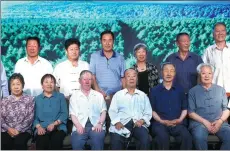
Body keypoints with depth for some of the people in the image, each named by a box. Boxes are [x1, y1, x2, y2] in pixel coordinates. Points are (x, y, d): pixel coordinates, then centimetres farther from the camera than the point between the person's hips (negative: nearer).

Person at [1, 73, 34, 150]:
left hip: (23, 131, -1)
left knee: (19, 143, -32)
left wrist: (18, 130, -12)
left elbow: (30, 118, -1)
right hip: (6, 131, 2)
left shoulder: (29, 99, 7)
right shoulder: (4, 101, 14)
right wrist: (8, 129, -12)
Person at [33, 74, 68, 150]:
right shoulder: (37, 99, 18)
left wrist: (54, 124, -10)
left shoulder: (60, 96, 16)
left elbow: (64, 114, 5)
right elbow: (34, 116, 9)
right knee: (42, 143, -32)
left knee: (56, 142, -33)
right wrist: (39, 126, -11)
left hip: (58, 127, 0)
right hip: (42, 129, 1)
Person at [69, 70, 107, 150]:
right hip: (80, 127, 0)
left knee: (97, 139, -32)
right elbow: (73, 114, 6)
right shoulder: (74, 96, 17)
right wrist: (78, 125, -12)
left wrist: (100, 123, -8)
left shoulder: (99, 95, 20)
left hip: (96, 126, 1)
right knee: (76, 141, -31)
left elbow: (103, 112, 12)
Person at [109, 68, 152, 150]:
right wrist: (117, 122, -11)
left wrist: (142, 120, -8)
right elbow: (112, 111, 8)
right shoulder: (118, 94, 16)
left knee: (145, 138, -30)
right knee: (116, 139, -32)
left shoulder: (143, 95, 19)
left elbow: (148, 112, 12)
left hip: (138, 124, 1)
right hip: (122, 124, -1)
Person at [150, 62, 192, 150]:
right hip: (159, 123, -1)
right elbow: (152, 110, 6)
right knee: (163, 137, -35)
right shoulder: (154, 90, 10)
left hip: (177, 123, 2)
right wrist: (162, 121, -9)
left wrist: (180, 119, -4)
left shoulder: (180, 89, 16)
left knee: (187, 137, -30)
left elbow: (185, 109, 15)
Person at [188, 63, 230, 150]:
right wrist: (205, 122, -11)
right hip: (199, 123, -2)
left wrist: (220, 121, -8)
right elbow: (191, 112, 3)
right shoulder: (193, 91, 9)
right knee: (199, 137, -35)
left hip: (219, 123, 2)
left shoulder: (220, 90, 16)